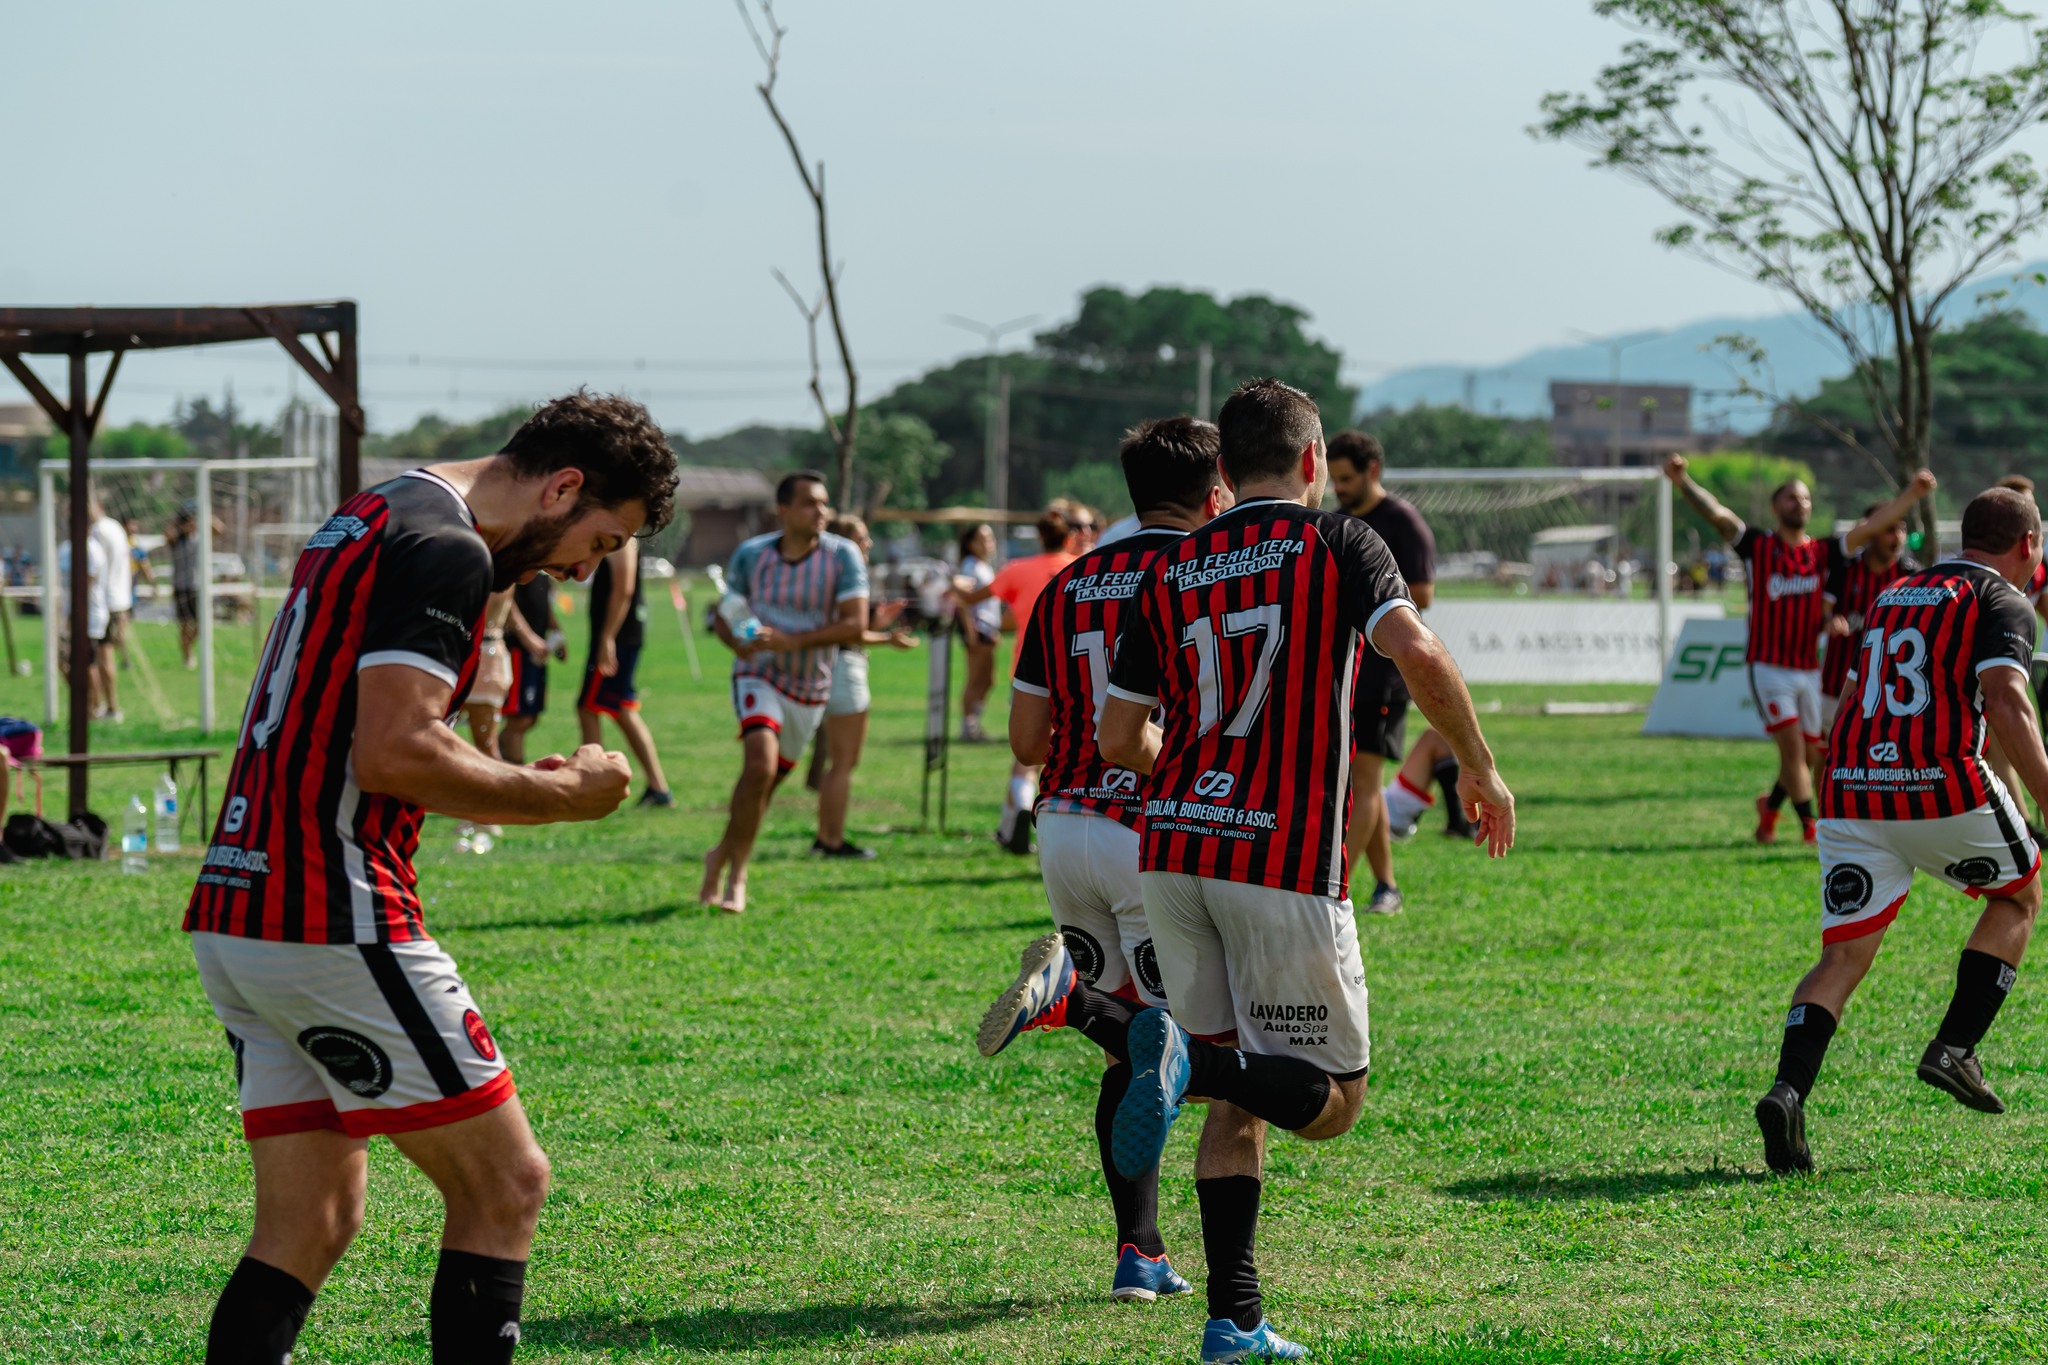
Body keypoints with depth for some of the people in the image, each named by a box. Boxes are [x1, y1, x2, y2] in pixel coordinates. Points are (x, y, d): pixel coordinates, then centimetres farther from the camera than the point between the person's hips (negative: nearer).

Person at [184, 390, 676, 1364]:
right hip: (333, 919, -10)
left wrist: (522, 783, 16)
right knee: (505, 1185, -1)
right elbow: (394, 753, -21)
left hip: (230, 916, 10)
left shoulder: (371, 518, 20)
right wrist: (557, 796, -7)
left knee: (311, 1217, 10)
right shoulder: (447, 548, -12)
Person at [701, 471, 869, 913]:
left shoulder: (843, 556, -10)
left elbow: (856, 625, -16)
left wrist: (791, 642, -26)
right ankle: (735, 873, -15)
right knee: (760, 765, -25)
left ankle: (723, 857, 36)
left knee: (766, 785, 12)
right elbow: (723, 612, 7)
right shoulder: (750, 554, -5)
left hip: (811, 690, 2)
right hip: (759, 677, -2)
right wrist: (736, 641, -17)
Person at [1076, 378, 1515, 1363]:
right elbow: (1419, 656, -16)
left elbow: (1119, 738, 13)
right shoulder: (1338, 543, 1)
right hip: (1284, 863, -5)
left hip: (1173, 850, 5)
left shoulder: (1170, 572, 13)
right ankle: (1179, 1053, -25)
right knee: (1332, 1097, 2)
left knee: (1237, 1095, 14)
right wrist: (1479, 767, -2)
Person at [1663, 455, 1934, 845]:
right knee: (1792, 746, -13)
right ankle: (1809, 826, -2)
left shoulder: (1823, 552, 6)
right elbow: (1716, 514, -13)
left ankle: (1770, 805, 37)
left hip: (1809, 669, 4)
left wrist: (1911, 494, -8)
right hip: (1768, 667, -4)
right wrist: (1682, 481, -29)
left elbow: (1869, 527, 2)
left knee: (1810, 755, 10)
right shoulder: (1757, 546, -1)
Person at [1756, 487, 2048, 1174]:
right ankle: (1955, 1048, 11)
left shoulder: (1892, 596, 24)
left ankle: (1787, 1090, -19)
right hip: (1943, 786, -5)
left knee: (1844, 955, 4)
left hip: (1849, 787, 5)